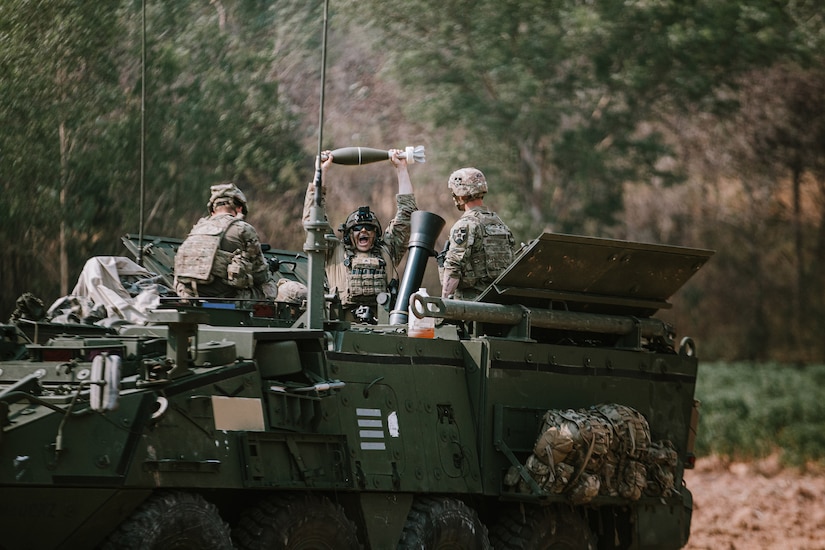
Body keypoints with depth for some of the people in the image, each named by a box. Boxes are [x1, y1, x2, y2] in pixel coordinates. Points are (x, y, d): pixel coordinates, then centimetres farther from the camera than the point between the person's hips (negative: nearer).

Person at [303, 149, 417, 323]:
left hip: (383, 322, 1)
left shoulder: (387, 251, 26)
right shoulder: (335, 253, 24)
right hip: (344, 323, -1)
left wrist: (401, 168, 31)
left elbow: (406, 215, 29)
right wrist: (322, 171, 22)